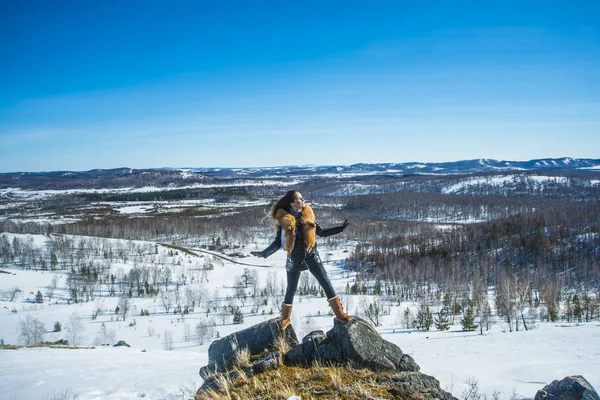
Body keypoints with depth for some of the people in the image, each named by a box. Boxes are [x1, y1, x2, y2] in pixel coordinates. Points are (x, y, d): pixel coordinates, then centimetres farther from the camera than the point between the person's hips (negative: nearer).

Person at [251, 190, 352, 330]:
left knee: (326, 284, 0)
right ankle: (284, 318, 31)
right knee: (291, 290, 11)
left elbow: (322, 232, 4)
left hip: (311, 256, 2)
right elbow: (278, 242, -6)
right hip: (294, 260, -2)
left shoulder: (308, 216, -5)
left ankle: (339, 313, 10)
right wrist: (264, 253, -17)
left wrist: (340, 228, -2)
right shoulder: (284, 220, -14)